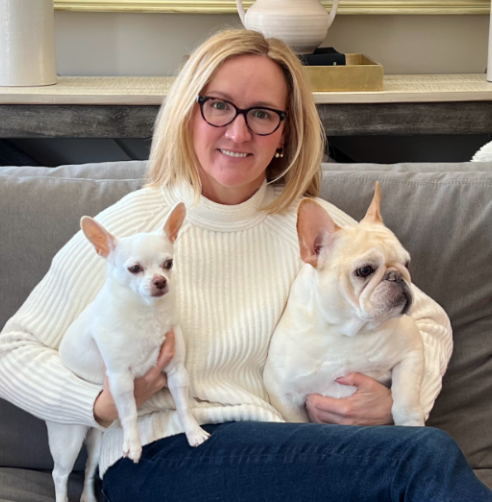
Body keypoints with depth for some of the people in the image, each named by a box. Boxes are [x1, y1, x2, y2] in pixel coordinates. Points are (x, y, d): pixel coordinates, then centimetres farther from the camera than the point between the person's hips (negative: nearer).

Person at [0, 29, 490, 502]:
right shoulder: (130, 227, -3)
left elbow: (427, 318, 11)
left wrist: (398, 400, -9)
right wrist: (105, 402, -16)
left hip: (286, 446, 4)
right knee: (425, 456, -27)